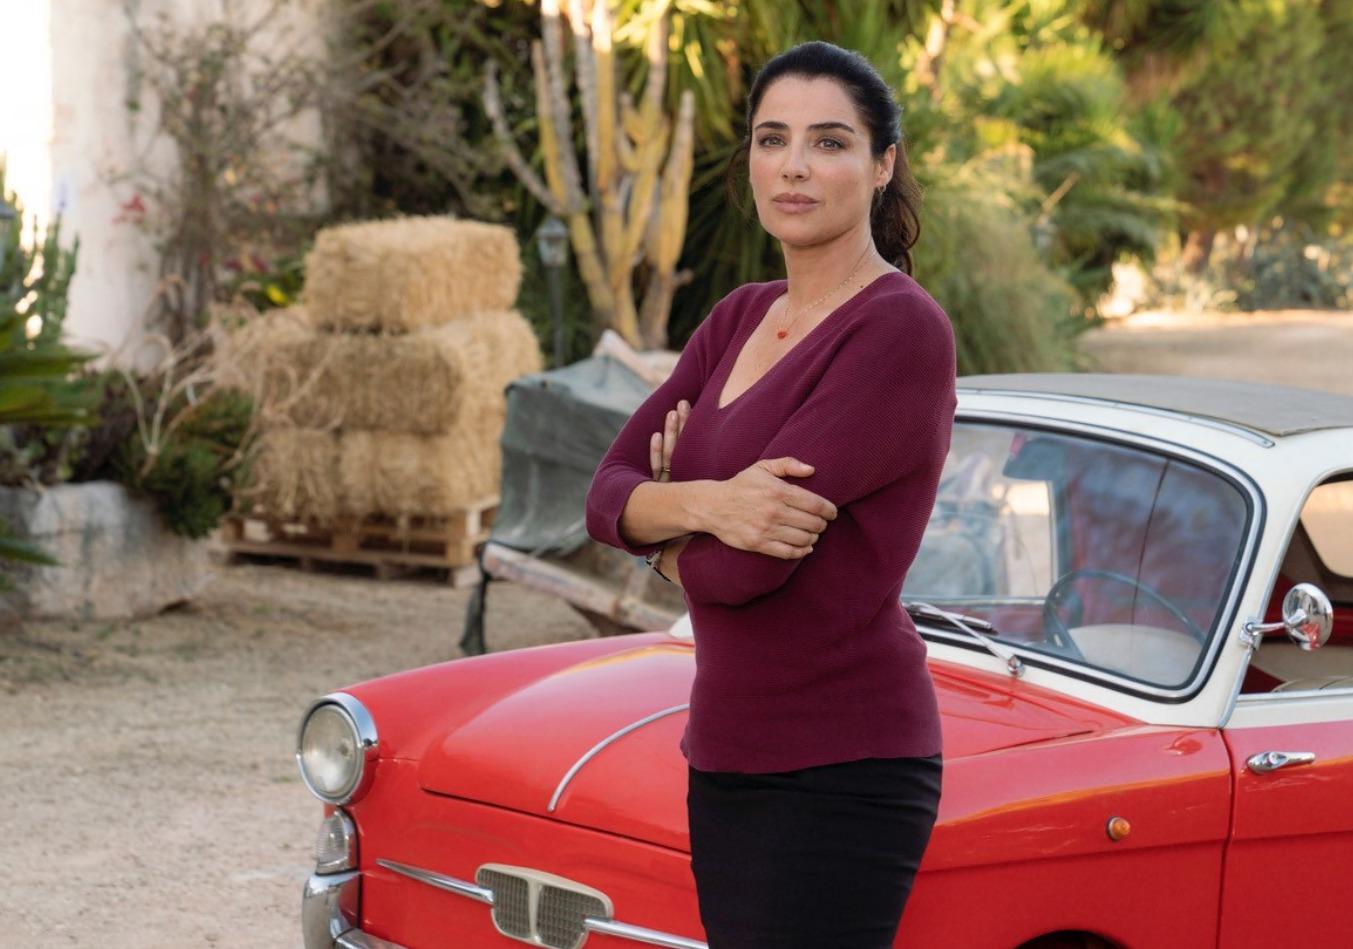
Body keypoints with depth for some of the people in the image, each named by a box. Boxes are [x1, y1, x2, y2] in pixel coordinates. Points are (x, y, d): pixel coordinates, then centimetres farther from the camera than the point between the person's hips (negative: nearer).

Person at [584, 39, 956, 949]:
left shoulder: (901, 329, -14)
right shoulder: (740, 318, 12)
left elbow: (741, 571, -20)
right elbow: (608, 494, 3)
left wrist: (669, 531, 2)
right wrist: (706, 505, -18)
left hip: (840, 769, -8)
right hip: (731, 756, 8)